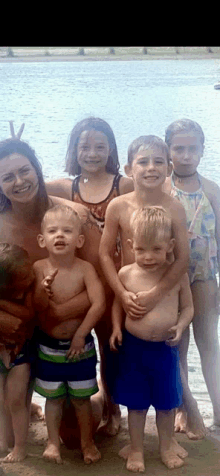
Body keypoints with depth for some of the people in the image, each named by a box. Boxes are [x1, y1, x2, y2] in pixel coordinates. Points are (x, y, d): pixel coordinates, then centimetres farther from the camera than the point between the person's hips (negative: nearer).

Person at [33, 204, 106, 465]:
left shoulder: (85, 269, -16)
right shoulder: (39, 268, -11)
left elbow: (99, 304, -23)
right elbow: (37, 309, -13)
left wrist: (80, 335, -20)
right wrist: (43, 290, -33)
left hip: (80, 345, -1)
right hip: (48, 346, 1)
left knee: (81, 398, 13)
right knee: (53, 397, 15)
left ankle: (87, 441, 31)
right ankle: (53, 441, 32)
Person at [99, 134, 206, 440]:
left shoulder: (174, 208, -13)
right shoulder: (118, 206, -10)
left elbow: (182, 259, -14)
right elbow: (105, 253, -7)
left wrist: (156, 295, -22)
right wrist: (123, 294, -16)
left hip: (163, 294, -2)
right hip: (128, 295, 2)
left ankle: (193, 414, 31)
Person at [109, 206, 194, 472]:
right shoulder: (126, 274, -7)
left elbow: (187, 306, 2)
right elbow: (118, 303, 9)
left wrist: (180, 327, -16)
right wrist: (116, 328, -3)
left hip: (166, 349, 0)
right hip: (133, 348, 0)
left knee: (166, 403, 15)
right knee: (136, 403, 11)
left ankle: (166, 447, 35)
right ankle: (136, 450, 29)